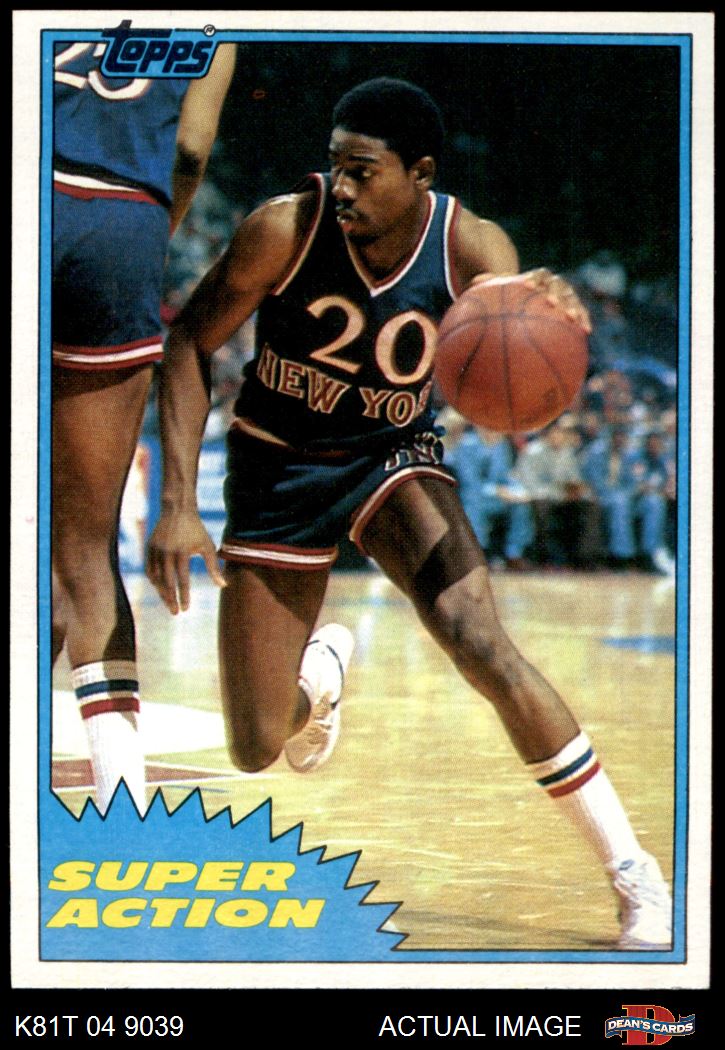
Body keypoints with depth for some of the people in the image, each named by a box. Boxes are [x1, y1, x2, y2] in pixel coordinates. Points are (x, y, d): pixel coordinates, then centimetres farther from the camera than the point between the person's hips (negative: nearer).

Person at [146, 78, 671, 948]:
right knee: (255, 750, 0)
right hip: (279, 469, 0)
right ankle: (320, 672, 41)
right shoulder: (286, 229, -23)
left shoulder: (472, 249, -20)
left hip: (394, 458, 0)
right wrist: (177, 506, -20)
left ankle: (633, 874, -16)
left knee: (484, 648, -27)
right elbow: (190, 345, -12)